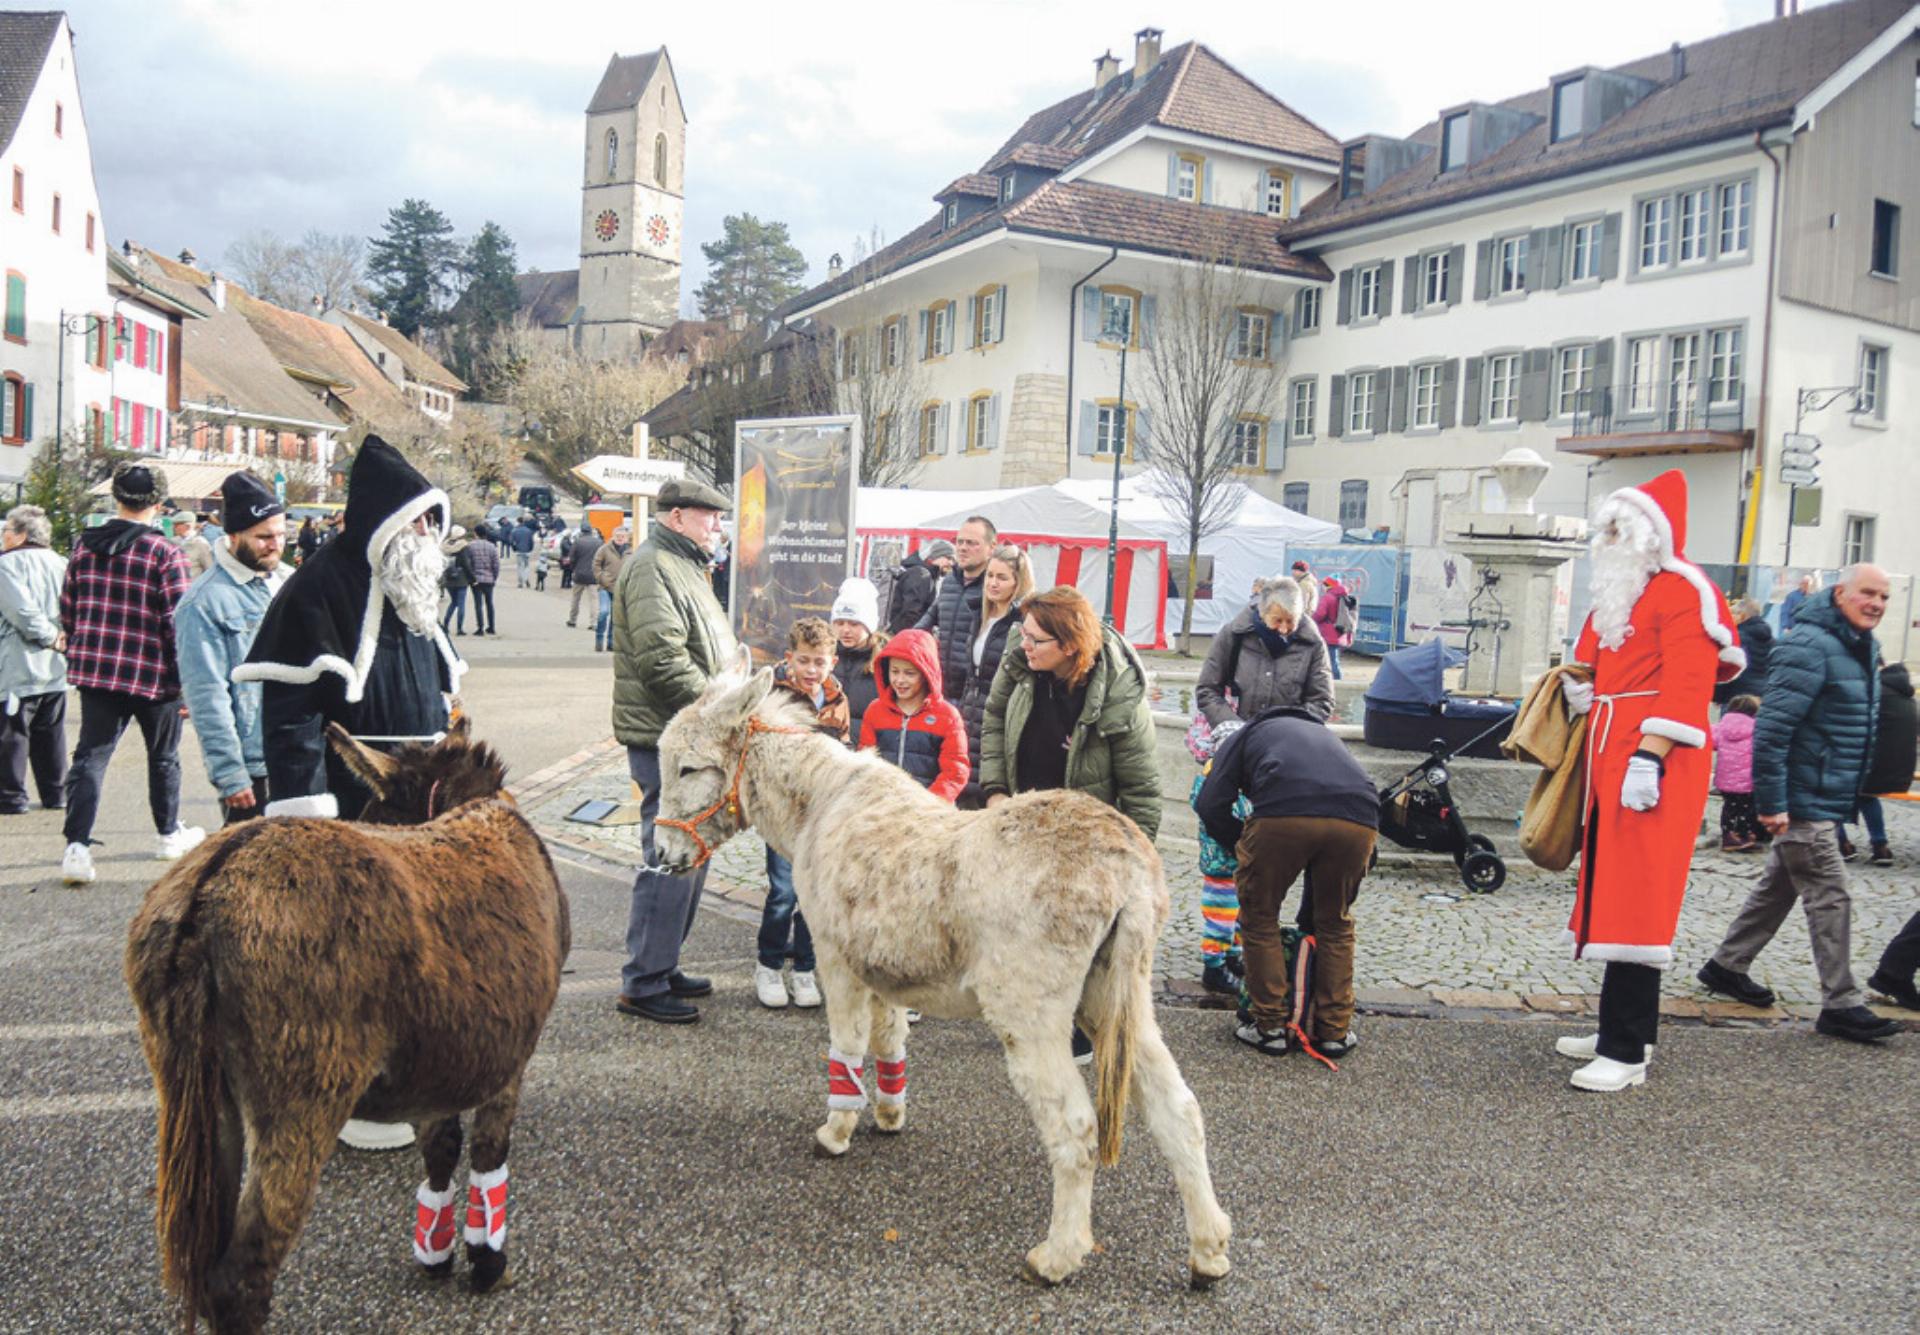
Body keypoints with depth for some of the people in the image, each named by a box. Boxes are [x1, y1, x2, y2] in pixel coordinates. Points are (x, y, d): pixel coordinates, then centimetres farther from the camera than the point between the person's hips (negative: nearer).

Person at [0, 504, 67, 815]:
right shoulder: (60, 563, 11)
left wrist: (48, 635, -12)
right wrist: (58, 635, 2)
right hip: (55, 668, 7)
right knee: (51, 732, 13)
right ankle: (55, 792, 16)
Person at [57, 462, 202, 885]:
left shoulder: (85, 547, 4)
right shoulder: (165, 553, -13)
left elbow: (67, 611, 11)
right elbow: (180, 622, -15)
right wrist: (189, 679, -8)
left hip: (95, 671, 4)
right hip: (154, 675, -3)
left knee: (90, 755, 4)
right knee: (163, 757, 15)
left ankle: (77, 847, -9)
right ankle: (169, 834, 31)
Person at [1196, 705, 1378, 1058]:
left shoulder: (1244, 735, 32)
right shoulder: (1326, 735, 43)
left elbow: (1211, 806, 13)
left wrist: (1244, 847, 30)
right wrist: (1308, 919, 47)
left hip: (1283, 815, -4)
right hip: (1359, 820, 4)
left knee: (1259, 920, 19)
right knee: (1336, 924, 26)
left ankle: (1272, 1027, 23)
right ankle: (1335, 1032, 30)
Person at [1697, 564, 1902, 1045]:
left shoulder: (1865, 648, 12)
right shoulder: (1810, 647, -18)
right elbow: (1771, 728, -23)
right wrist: (1772, 802, -24)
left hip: (1827, 801, 10)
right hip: (1802, 801, -10)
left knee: (1779, 887, 16)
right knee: (1830, 897, -5)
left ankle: (1727, 966, 28)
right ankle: (1841, 1004, 3)